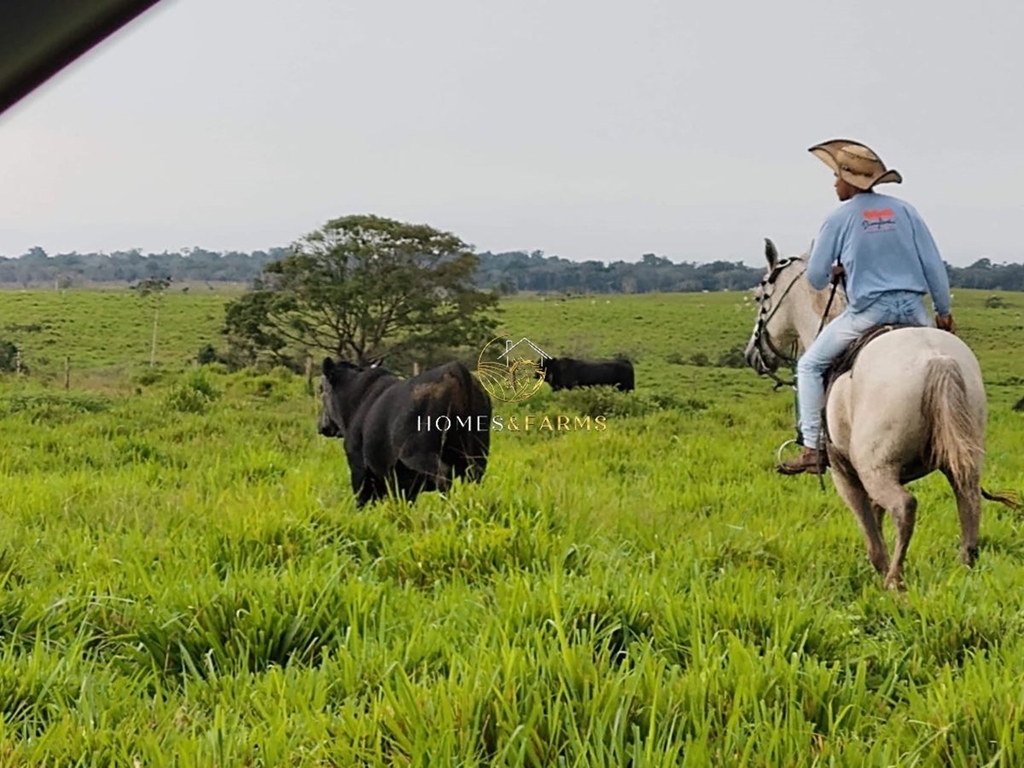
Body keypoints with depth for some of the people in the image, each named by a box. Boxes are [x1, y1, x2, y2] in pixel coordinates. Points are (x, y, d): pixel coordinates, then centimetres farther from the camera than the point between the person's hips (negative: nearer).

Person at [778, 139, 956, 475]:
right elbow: (934, 265, 6)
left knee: (810, 365, 12)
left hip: (868, 312, -3)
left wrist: (836, 273, 24)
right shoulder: (903, 210, 7)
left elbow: (815, 278, 1)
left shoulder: (840, 218, -2)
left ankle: (812, 449, 3)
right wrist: (944, 312, 14)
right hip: (913, 309, 4)